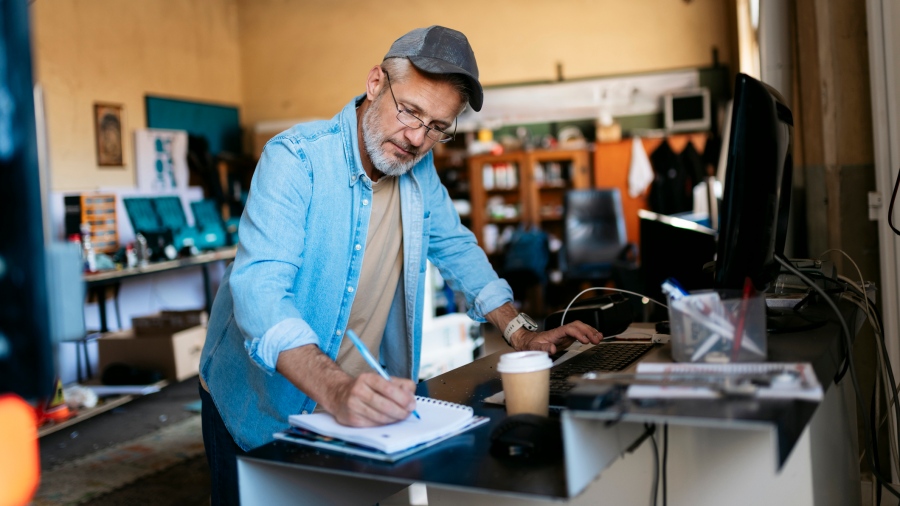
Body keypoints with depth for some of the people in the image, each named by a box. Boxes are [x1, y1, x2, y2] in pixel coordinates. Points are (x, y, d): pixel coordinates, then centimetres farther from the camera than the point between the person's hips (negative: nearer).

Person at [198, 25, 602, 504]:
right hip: (259, 412, -4)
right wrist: (335, 390, -48)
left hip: (360, 405, 5)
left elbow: (454, 245, 12)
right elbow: (259, 289, -33)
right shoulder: (295, 159, -23)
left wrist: (521, 332, 3)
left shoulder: (418, 168, -3)